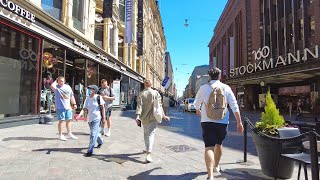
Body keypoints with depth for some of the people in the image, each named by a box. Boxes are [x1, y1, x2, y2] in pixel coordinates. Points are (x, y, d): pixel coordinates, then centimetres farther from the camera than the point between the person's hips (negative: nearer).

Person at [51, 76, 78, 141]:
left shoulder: (68, 87, 9)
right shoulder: (56, 87, -3)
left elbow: (71, 96, 16)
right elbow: (52, 86, -29)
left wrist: (74, 104, 11)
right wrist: (56, 81, -9)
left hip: (68, 107, 5)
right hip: (60, 107, -5)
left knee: (68, 120, 12)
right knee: (61, 121, -1)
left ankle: (69, 134, 25)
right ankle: (60, 135, 14)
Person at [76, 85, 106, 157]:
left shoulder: (98, 98, -11)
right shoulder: (87, 99, 2)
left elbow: (103, 108, -7)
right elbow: (84, 109, -1)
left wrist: (104, 118, -7)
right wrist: (79, 115, -19)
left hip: (96, 119, -6)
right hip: (89, 119, 6)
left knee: (93, 135, -9)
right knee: (95, 133, 21)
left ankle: (90, 151, -2)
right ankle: (100, 141, 48)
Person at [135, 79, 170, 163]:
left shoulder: (141, 94, -3)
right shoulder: (156, 93, -3)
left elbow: (139, 105, -10)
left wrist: (138, 116, -14)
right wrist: (163, 115, 0)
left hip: (144, 117, 2)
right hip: (153, 117, -1)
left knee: (146, 133, 18)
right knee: (151, 134, -3)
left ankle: (147, 149, 35)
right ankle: (148, 154, -15)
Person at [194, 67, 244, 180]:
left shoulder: (204, 88, -1)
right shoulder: (226, 88, 2)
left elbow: (196, 103, 13)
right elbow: (234, 106, -2)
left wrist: (198, 110, 34)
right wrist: (239, 122, 2)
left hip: (207, 121, -2)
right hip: (222, 121, 2)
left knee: (209, 147, -4)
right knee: (218, 144, 22)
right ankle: (216, 166, 42)